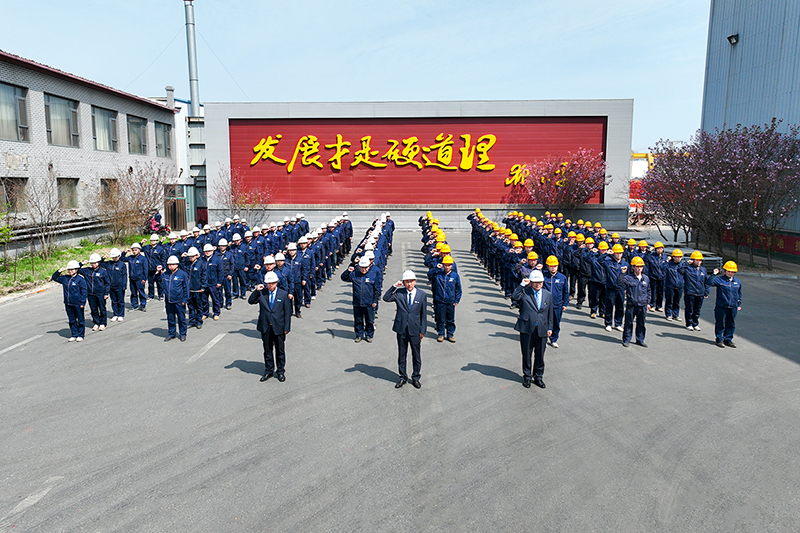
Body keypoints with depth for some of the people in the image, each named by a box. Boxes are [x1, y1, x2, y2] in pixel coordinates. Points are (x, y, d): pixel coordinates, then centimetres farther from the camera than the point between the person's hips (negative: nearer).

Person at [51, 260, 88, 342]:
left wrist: (82, 302, -12)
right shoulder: (64, 278, 7)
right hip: (68, 304, 6)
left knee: (80, 320, 5)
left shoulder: (80, 279, -9)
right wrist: (59, 271, 3)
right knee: (72, 320, 12)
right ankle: (74, 335, 21)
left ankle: (80, 335, 14)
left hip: (78, 304, -5)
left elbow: (84, 291, -9)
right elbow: (54, 278, 21)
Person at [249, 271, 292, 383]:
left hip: (279, 327, -2)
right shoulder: (261, 293, 1)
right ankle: (269, 371, 27)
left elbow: (288, 312, -2)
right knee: (267, 350, 13)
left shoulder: (283, 294, -4)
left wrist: (287, 327, -5)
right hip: (265, 327, 2)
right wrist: (256, 291, -12)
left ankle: (281, 371, 23)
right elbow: (250, 301, 0)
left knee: (280, 351, 9)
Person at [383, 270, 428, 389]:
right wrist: (394, 286, -19)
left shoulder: (422, 294, -2)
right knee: (401, 355, 12)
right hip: (401, 330, 1)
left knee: (416, 355, 10)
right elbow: (386, 298, -13)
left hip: (415, 330, -1)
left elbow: (424, 314, 1)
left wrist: (423, 330, -1)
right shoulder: (399, 293, -1)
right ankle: (403, 377, 27)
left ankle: (416, 377, 27)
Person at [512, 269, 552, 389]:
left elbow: (550, 313, 14)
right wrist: (522, 285, -19)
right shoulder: (524, 292, -2)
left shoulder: (548, 295, 9)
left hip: (542, 330, 3)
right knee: (526, 354, 9)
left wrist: (550, 328, 11)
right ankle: (527, 376, 26)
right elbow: (514, 297, -22)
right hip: (527, 329, -2)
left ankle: (538, 377, 28)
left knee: (540, 355, 11)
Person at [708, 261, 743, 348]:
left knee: (731, 324, 11)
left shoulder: (737, 281, 10)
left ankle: (728, 339, 23)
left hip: (733, 307, 4)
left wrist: (739, 304, 19)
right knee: (720, 324, 4)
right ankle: (719, 339, 15)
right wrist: (714, 274, -23)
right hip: (721, 307, -4)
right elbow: (710, 282, -20)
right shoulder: (719, 279, -5)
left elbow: (739, 294, 20)